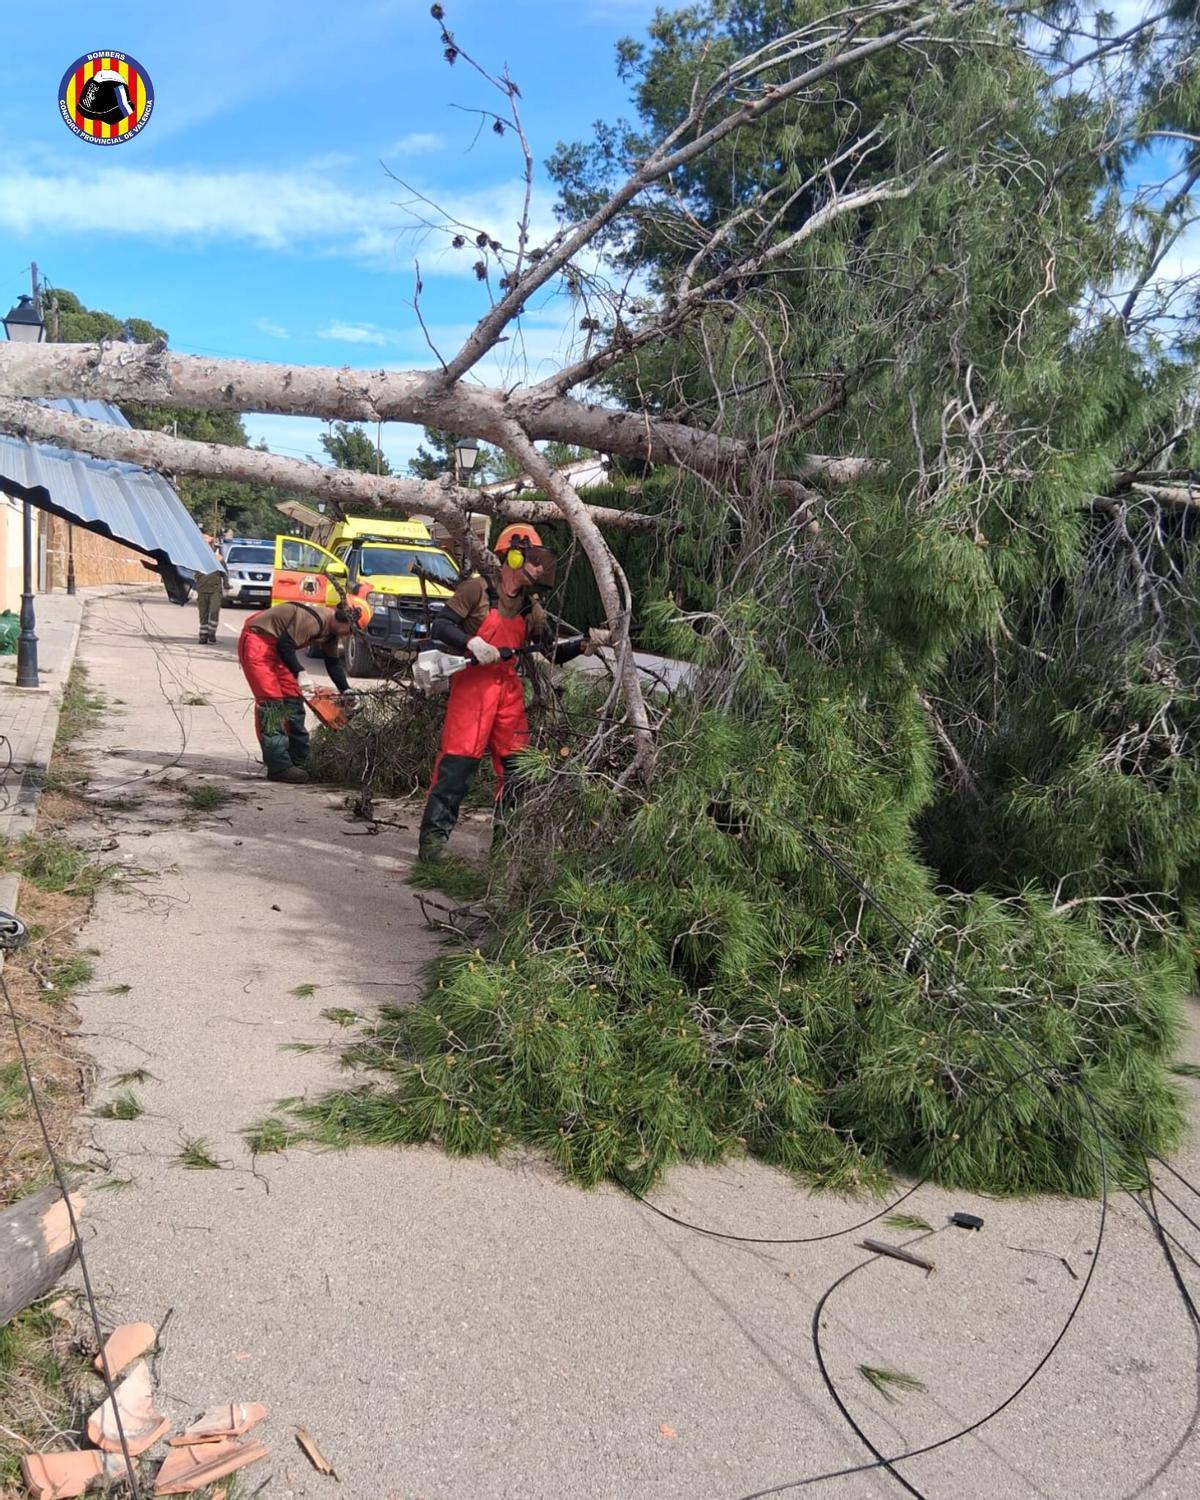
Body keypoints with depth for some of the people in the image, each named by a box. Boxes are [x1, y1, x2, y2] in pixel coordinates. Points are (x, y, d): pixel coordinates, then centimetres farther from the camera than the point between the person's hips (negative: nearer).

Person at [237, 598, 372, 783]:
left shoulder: (330, 629, 5)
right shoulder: (314, 620, -26)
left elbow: (333, 663, 14)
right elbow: (285, 645, -28)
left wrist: (346, 691, 7)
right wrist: (300, 674, -30)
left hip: (274, 646, 11)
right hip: (257, 643, -11)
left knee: (293, 698, 11)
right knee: (272, 702, -15)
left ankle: (298, 760, 19)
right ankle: (279, 767, -16)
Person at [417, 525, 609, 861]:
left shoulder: (531, 609, 15)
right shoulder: (477, 590, -4)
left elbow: (552, 652, 15)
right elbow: (440, 627, -7)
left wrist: (586, 644, 0)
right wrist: (473, 644, -22)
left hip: (509, 688, 7)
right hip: (472, 684, -7)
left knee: (516, 766, 6)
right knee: (458, 762, -12)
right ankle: (433, 836, -6)